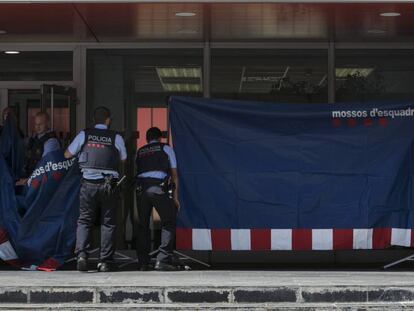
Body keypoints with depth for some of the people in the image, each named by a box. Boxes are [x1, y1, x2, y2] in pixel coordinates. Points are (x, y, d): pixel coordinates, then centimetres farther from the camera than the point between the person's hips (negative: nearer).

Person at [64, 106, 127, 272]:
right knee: (108, 223, 7)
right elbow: (123, 159, 13)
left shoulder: (84, 135, 4)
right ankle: (105, 262, 5)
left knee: (84, 221, 9)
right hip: (109, 184, 0)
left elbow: (67, 154, 14)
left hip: (89, 184, 0)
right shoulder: (116, 137, 3)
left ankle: (81, 254, -10)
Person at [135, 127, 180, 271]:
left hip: (141, 187, 3)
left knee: (143, 225, 11)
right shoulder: (166, 148, 17)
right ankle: (163, 259, -9)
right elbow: (174, 175, 13)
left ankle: (143, 263, 10)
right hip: (159, 187, -3)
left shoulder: (140, 152, 25)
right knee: (168, 222, 4)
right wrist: (175, 197, 13)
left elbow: (137, 171, 17)